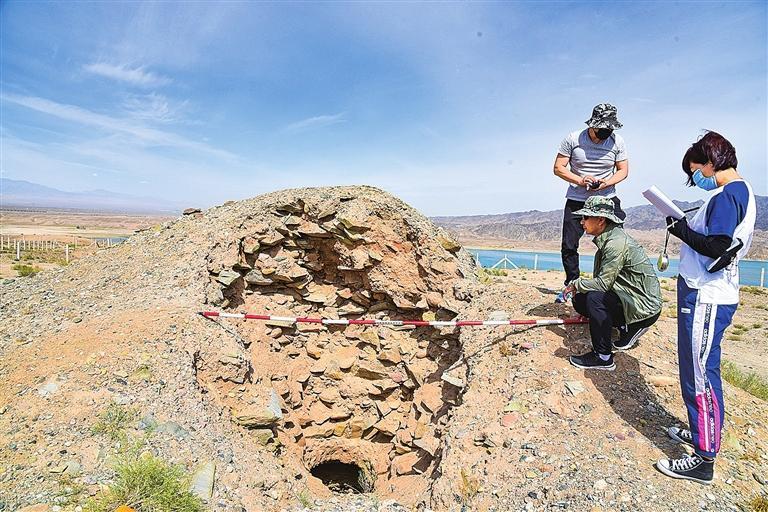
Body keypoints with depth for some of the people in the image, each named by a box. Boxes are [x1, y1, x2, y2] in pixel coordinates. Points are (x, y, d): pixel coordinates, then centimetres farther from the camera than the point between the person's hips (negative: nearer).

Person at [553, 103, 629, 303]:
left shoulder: (617, 142, -1)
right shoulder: (573, 139, -6)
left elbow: (623, 170, 5)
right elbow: (558, 168, -5)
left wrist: (607, 182, -15)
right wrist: (580, 180, -19)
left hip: (607, 199, 1)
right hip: (576, 201, -1)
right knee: (568, 245, 1)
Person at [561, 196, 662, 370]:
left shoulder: (617, 243, -24)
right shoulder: (605, 238, 5)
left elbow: (603, 283, -26)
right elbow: (602, 279, 15)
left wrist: (576, 283, -11)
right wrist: (580, 288, 5)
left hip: (645, 307, -10)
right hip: (629, 297, 10)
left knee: (594, 298, -31)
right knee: (580, 301, 5)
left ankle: (603, 357, -17)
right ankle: (628, 326, 15)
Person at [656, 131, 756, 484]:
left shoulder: (726, 195, -15)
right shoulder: (742, 191, 17)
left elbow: (717, 248, -24)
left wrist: (683, 230, -12)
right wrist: (687, 229, 8)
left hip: (706, 299, -11)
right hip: (710, 295, 11)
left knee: (700, 376, -3)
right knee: (700, 372, 20)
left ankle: (704, 458, 7)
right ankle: (701, 432, 35)